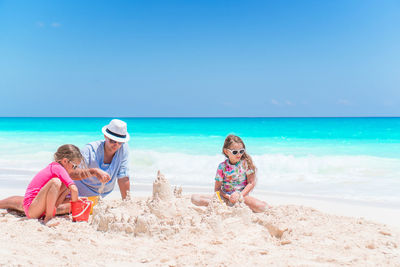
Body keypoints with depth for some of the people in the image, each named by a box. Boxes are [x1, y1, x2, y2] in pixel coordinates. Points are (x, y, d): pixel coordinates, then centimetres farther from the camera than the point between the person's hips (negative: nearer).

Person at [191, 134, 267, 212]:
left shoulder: (246, 163, -6)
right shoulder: (222, 166, -5)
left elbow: (251, 183, -3)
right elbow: (217, 189, -3)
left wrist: (240, 195, -17)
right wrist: (228, 197, -21)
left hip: (242, 195, 0)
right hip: (225, 196, 1)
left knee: (262, 207, -32)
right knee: (194, 198, -17)